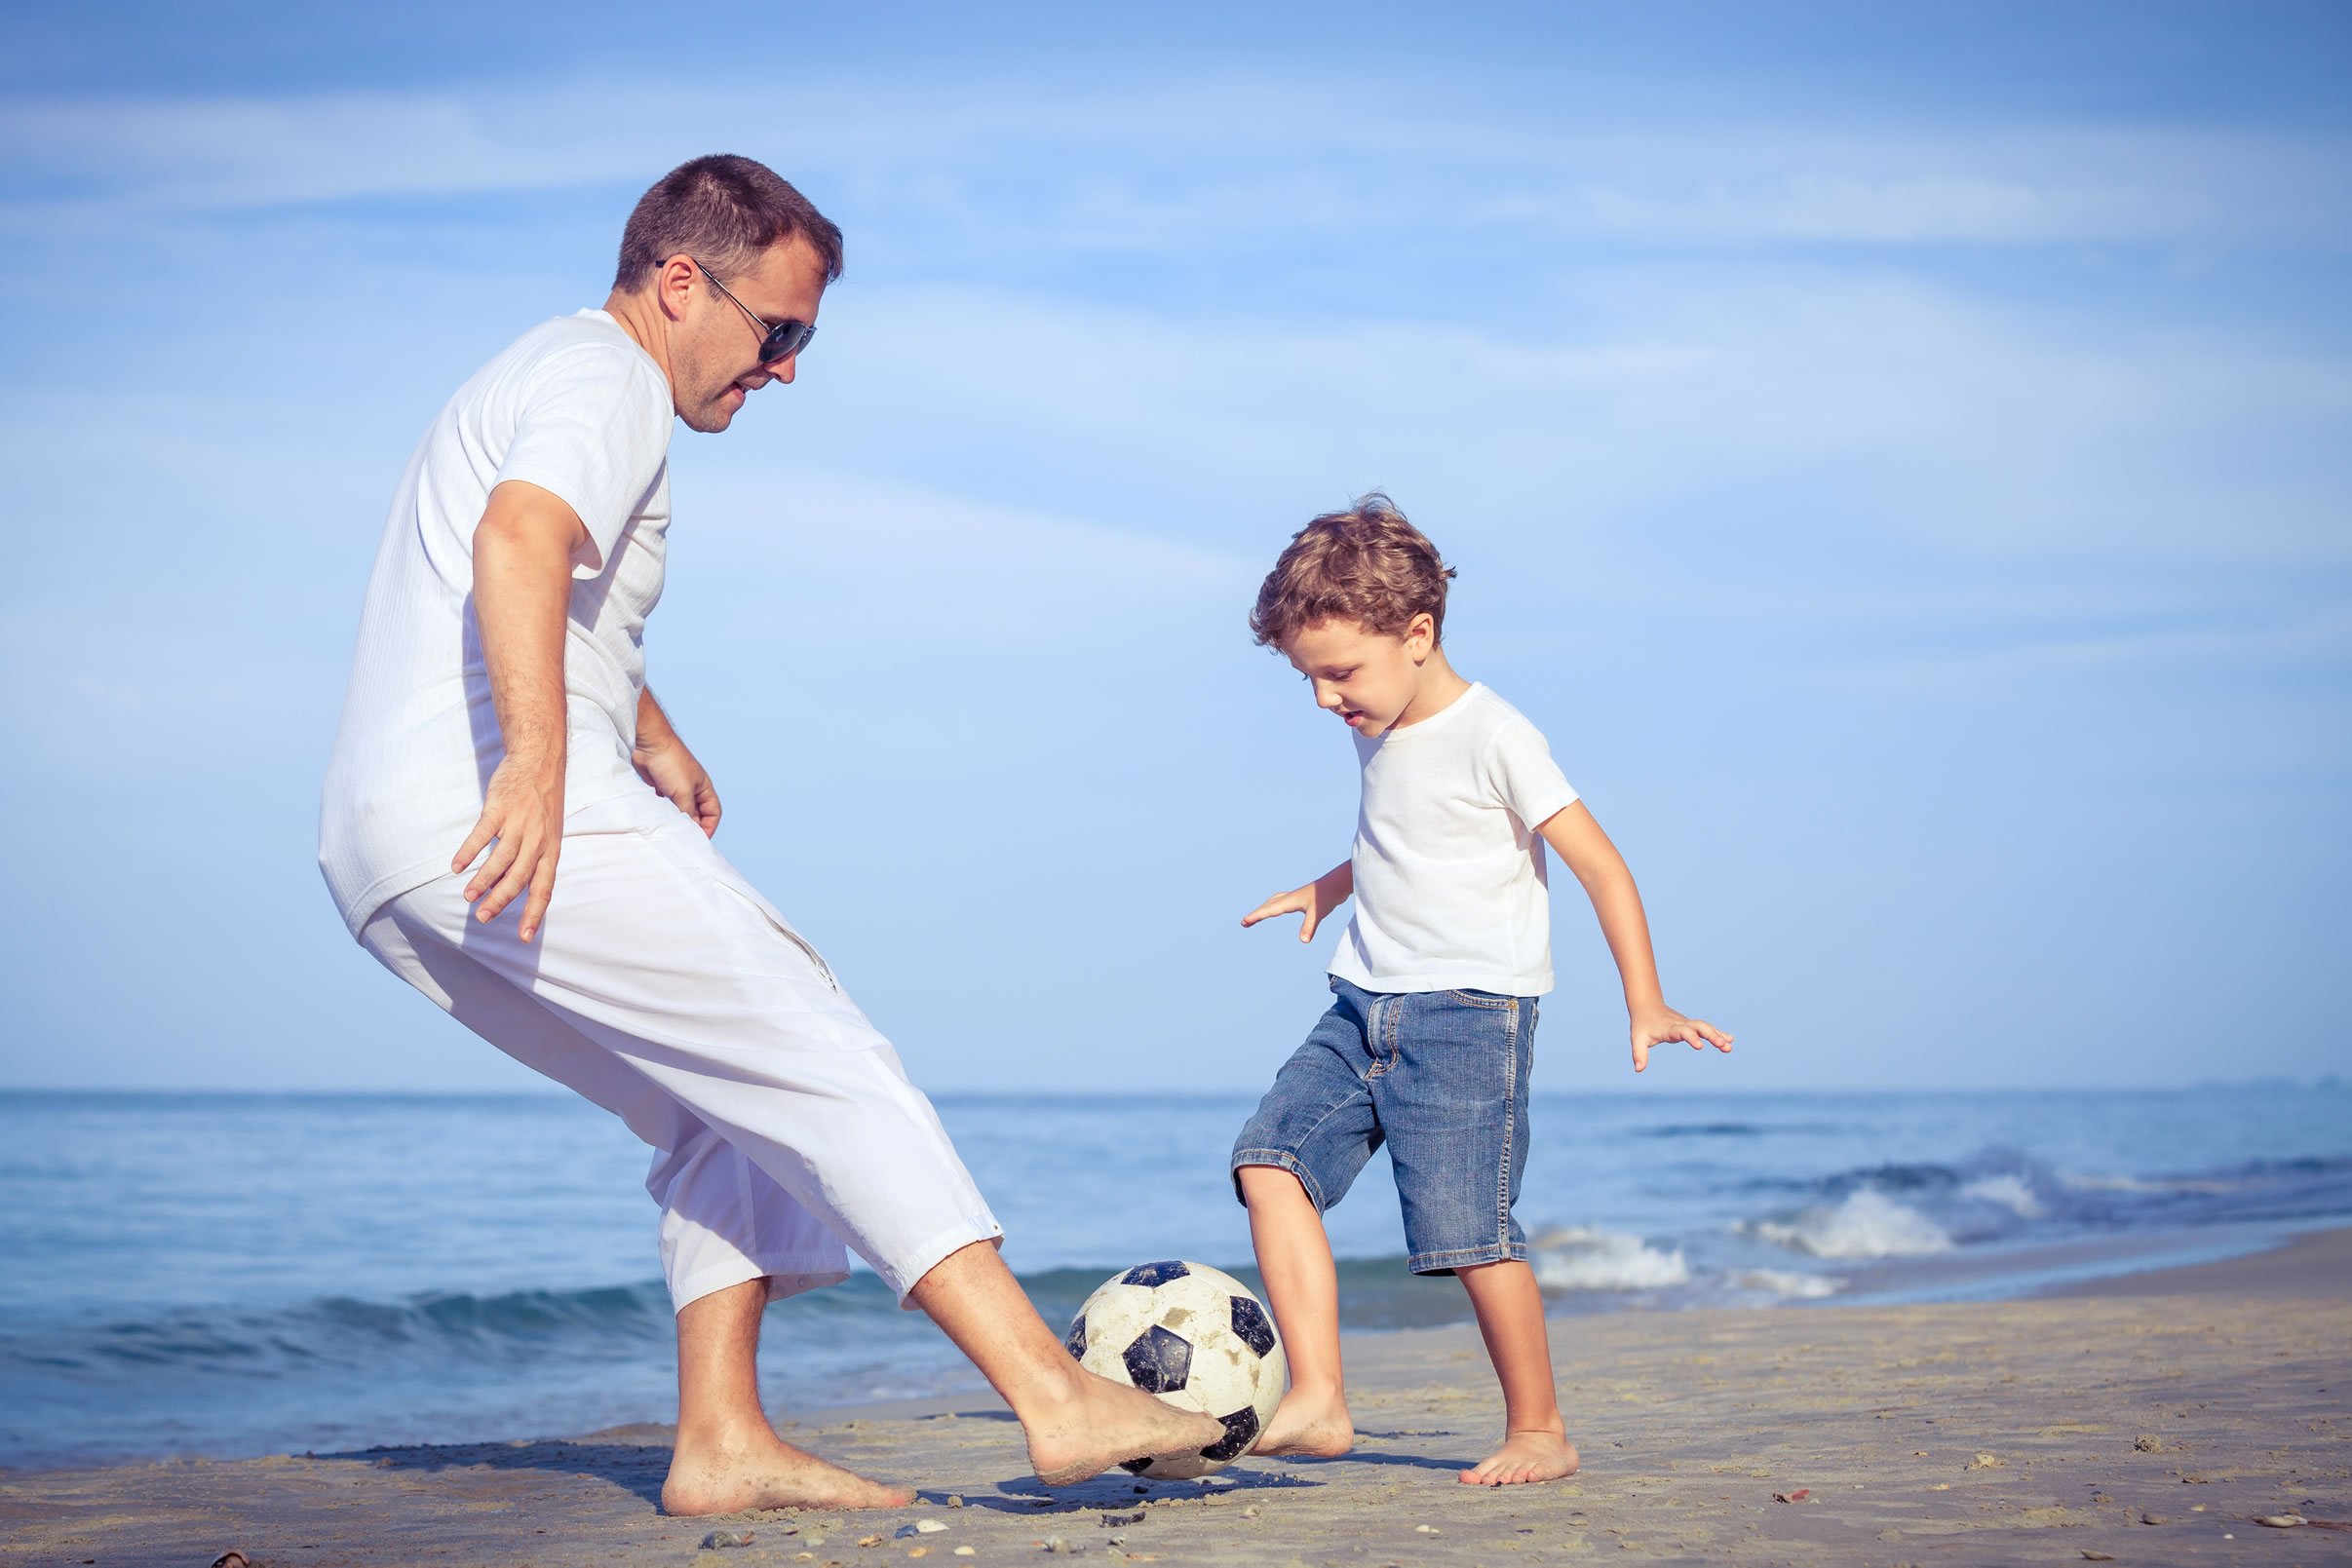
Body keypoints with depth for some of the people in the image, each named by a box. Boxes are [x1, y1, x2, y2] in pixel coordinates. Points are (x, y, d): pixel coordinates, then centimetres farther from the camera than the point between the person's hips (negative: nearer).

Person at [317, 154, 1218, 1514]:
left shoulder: (542, 374, 30)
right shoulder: (609, 381, -4)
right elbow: (518, 536, -26)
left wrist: (652, 738, 53)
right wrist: (538, 756, -38)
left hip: (391, 853, 10)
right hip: (501, 815, -10)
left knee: (738, 1106, 12)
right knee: (828, 1067, -13)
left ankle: (723, 1443, 3)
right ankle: (1059, 1399, -19)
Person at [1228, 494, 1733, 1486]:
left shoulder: (1493, 738, -13)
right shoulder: (1379, 732, 12)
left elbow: (1598, 864, -14)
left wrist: (1644, 1004, -20)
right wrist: (1329, 887, 37)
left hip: (1469, 1012, -8)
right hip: (1365, 1007, 8)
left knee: (1467, 1230, -11)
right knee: (1271, 1157, -10)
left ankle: (1538, 1430, 7)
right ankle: (1316, 1401, -13)